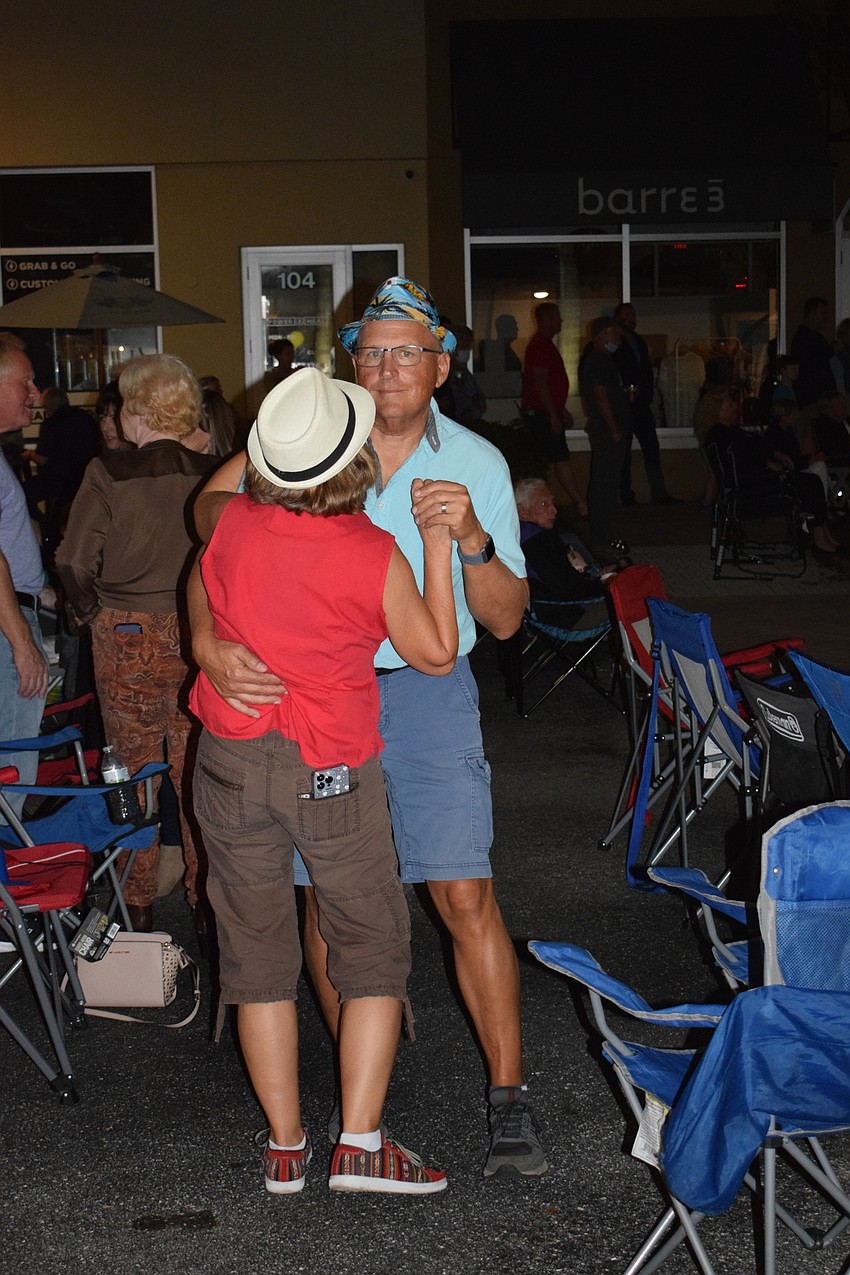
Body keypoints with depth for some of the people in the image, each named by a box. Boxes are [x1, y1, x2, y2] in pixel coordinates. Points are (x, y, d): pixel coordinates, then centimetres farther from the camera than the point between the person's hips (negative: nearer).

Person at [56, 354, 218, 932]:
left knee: (134, 772, 11)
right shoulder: (212, 475, -6)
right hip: (199, 638, 2)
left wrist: (87, 612, 5)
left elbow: (75, 562, -12)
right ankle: (206, 898, 18)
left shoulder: (108, 473, -12)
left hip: (126, 639, -2)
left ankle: (139, 902, 20)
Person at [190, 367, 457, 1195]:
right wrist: (437, 548, 1)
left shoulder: (229, 522, -7)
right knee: (374, 952, 11)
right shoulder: (376, 555, -17)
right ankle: (360, 1144, 7)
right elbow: (435, 654, -3)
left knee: (258, 954, 13)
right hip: (333, 771, -3)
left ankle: (285, 1146, 21)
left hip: (231, 761, 4)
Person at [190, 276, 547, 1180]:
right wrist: (208, 642, -18)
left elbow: (505, 620, -1)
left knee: (465, 897, -7)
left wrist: (473, 541, -20)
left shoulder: (477, 464, 0)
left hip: (426, 692, -1)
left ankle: (508, 1099, 6)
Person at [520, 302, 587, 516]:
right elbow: (540, 383, -21)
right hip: (541, 414, -11)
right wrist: (554, 415, -21)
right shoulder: (541, 345, -14)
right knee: (561, 459, -9)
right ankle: (581, 504, -9)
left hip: (541, 413, 11)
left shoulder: (544, 344, 19)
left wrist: (562, 411, 24)